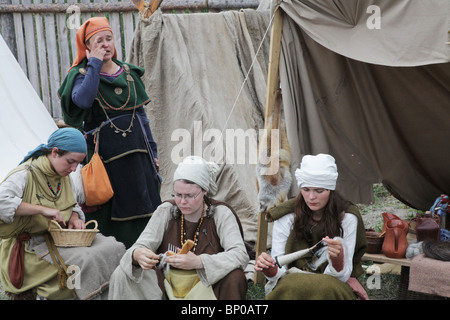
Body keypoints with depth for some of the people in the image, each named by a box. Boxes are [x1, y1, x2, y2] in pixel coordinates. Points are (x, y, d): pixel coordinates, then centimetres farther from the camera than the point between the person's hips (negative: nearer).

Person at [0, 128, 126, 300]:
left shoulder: (65, 176, 10)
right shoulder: (25, 174, -12)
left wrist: (75, 218, -2)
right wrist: (43, 209, -29)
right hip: (32, 244, -7)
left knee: (115, 248, -15)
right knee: (85, 260, -32)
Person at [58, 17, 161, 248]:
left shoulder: (129, 73, 12)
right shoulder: (80, 74, -1)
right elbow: (83, 101, -26)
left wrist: (152, 150, 13)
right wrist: (95, 63, -16)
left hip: (136, 150, 4)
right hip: (106, 155, -4)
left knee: (145, 208, 5)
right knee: (113, 212, -1)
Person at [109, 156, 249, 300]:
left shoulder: (220, 213, -9)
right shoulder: (165, 211, -2)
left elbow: (241, 255, -20)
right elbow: (142, 244, -5)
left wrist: (198, 262, -36)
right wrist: (137, 254, -32)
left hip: (208, 284, -2)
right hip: (167, 286, 2)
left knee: (235, 277, -33)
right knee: (121, 275, -19)